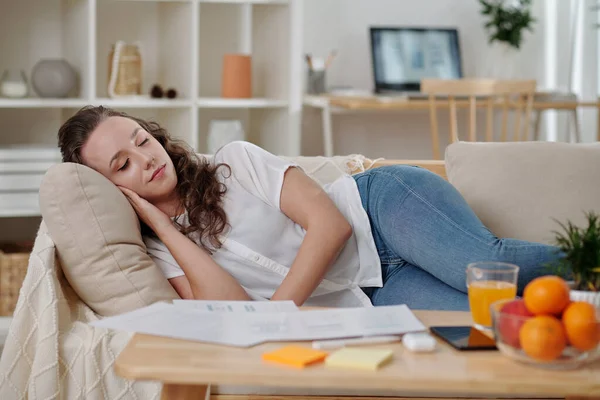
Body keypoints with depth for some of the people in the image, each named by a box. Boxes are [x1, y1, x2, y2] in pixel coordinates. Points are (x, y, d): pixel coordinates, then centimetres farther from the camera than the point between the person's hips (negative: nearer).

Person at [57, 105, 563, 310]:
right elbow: (232, 309, -16)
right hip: (373, 298, 1)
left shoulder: (234, 162, -2)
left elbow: (329, 224, -11)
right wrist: (160, 224, -13)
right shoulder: (161, 251, 2)